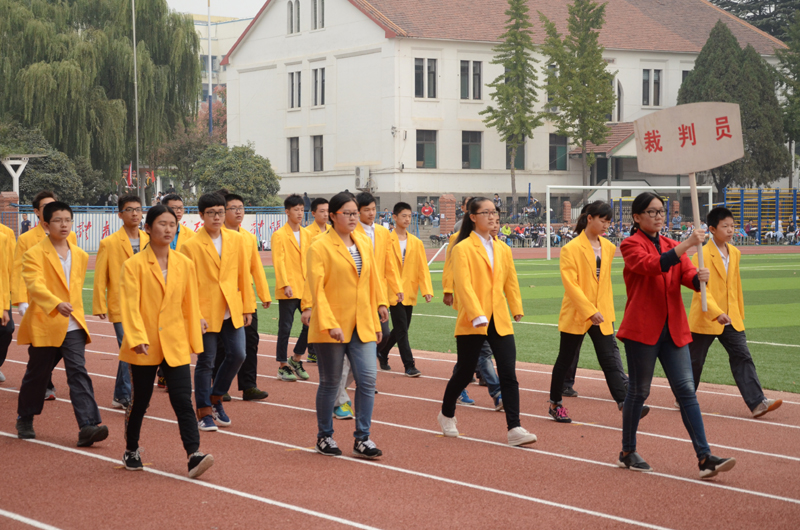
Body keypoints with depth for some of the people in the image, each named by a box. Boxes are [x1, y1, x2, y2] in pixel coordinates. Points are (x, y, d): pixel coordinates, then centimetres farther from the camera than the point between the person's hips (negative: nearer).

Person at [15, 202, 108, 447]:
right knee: (37, 375, 10)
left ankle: (88, 426, -18)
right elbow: (36, 285, -25)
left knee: (78, 372, -10)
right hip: (44, 324, -3)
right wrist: (57, 304, -40)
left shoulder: (80, 256, 9)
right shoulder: (34, 255, -9)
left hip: (72, 325, 3)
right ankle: (24, 419, 32)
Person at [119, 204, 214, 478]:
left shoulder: (184, 264, 4)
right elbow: (130, 305, -12)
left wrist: (194, 340, 10)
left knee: (183, 400, -8)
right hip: (144, 347, -2)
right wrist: (137, 338, -23)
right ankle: (131, 451, 30)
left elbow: (190, 305, 10)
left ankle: (194, 455, -14)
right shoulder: (134, 265, -7)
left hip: (175, 345, 2)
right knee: (139, 401, 10)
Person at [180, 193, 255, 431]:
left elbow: (244, 276, 9)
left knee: (237, 354, 0)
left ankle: (216, 399, 22)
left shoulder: (236, 240, 5)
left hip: (232, 312, 4)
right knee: (206, 361, 2)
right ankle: (204, 412, 14)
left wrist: (248, 307, 8)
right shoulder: (192, 246, -7)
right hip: (205, 313, -4)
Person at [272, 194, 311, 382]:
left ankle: (296, 359, 18)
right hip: (288, 290, -6)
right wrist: (285, 285, -20)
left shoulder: (306, 235, 14)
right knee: (285, 328, -1)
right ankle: (283, 367, 8)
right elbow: (278, 261, -11)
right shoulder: (279, 235, -4)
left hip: (306, 288, 6)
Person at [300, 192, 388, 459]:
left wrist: (377, 323, 14)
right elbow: (316, 289, -12)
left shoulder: (364, 243, 11)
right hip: (331, 328, -5)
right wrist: (329, 324, -21)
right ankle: (324, 437, 19)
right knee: (330, 383, 4)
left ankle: (362, 439, 4)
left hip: (362, 326, 5)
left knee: (367, 379, -5)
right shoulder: (320, 247, -8)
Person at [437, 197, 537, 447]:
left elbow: (510, 281, 21)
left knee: (509, 374, -6)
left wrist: (516, 307, 10)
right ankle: (446, 415, 32)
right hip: (472, 323, -4)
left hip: (500, 321, 4)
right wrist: (477, 316, -23)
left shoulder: (502, 249, 12)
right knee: (465, 372, 7)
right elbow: (463, 284, -15)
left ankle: (514, 429, -8)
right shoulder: (463, 248, -6)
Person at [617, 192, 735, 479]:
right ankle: (627, 453, 20)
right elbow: (653, 265, -24)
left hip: (673, 330, 5)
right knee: (639, 391, 4)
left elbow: (686, 274, 0)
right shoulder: (631, 245, -3)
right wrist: (687, 244, -30)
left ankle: (705, 458, -8)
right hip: (642, 329, -5)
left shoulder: (671, 246, 16)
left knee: (686, 390, -2)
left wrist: (699, 277, -24)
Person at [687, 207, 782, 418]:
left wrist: (739, 313, 19)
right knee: (694, 361, 7)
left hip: (731, 318, 6)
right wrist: (716, 313, -33)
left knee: (743, 358, -5)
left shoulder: (735, 253, 7)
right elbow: (701, 289, -22)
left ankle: (757, 403, -11)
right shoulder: (703, 255, -15)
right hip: (705, 319, -6)